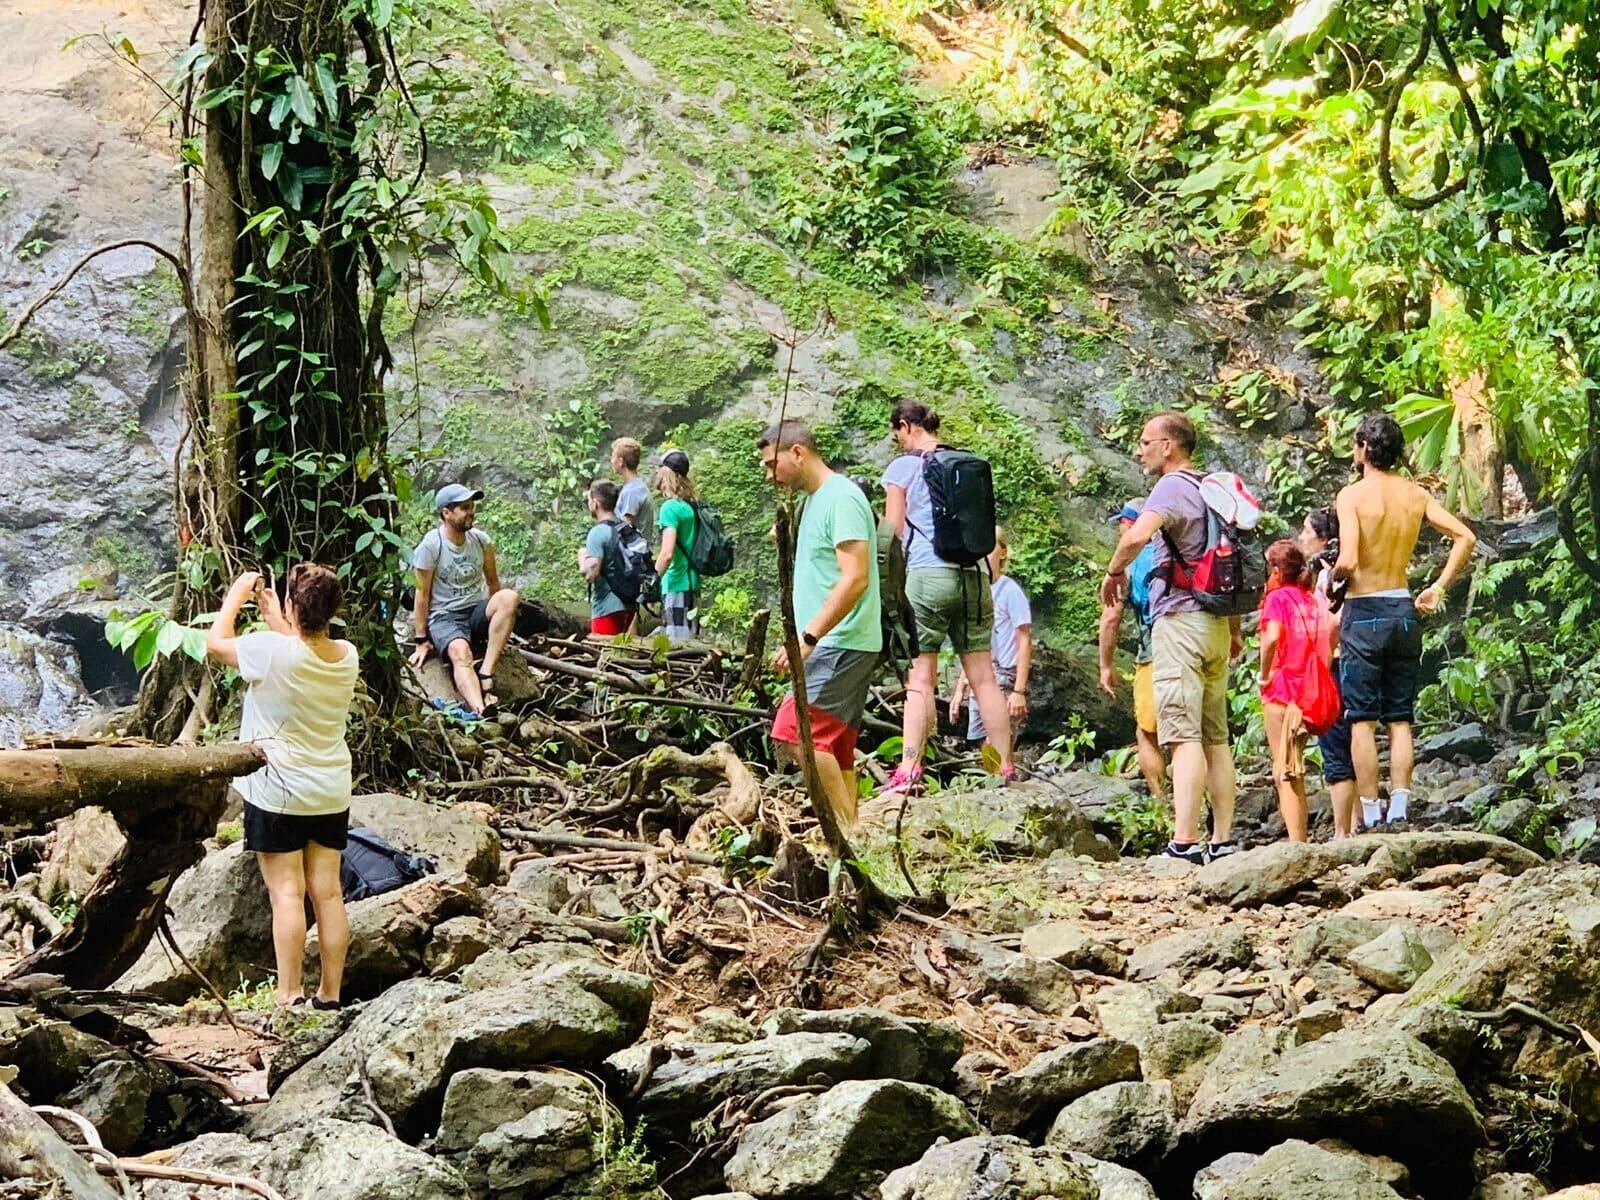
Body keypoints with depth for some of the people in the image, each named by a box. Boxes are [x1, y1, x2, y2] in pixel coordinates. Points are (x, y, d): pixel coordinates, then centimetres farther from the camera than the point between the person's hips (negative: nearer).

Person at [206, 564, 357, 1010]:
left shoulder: (272, 651, -20)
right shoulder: (347, 656, -3)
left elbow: (216, 642, -3)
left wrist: (236, 595, 10)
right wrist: (273, 618, 23)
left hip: (278, 793, -5)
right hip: (331, 793, 5)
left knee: (287, 891, -4)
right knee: (327, 891, 7)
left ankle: (289, 997, -5)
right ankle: (330, 994, 11)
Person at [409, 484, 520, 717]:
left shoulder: (481, 540, 3)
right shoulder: (430, 546, -10)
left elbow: (492, 583, 15)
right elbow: (422, 595, -6)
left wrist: (497, 623, 19)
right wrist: (422, 641, -5)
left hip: (477, 612, 5)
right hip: (444, 617, -5)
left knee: (509, 597, -28)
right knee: (460, 652, -37)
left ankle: (486, 674, -30)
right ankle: (481, 711, -63)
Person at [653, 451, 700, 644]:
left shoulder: (670, 507, -12)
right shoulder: (691, 506, 12)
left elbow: (667, 553, -21)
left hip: (676, 587, -9)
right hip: (692, 585, 9)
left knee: (676, 644, -10)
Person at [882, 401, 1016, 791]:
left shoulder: (903, 468, 1)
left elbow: (893, 535, 0)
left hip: (926, 575, -5)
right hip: (971, 576, 5)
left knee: (919, 679, -8)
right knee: (983, 677, 7)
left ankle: (909, 771, -16)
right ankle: (1006, 768, 8)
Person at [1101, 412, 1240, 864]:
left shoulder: (1172, 487, -10)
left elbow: (1135, 537, -28)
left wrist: (1114, 572, -9)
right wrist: (1235, 630, 30)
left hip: (1180, 619, -9)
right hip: (1215, 621, 9)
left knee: (1183, 735, -14)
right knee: (1216, 737, 10)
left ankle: (1184, 843, -20)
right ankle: (1224, 841, 11)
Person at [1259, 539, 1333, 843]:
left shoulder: (1278, 597, -6)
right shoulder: (1313, 601, 14)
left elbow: (1272, 637, -22)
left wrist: (1264, 675, -11)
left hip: (1283, 689, -7)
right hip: (1310, 690, 7)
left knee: (1284, 773, -8)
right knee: (1294, 772, 15)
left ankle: (1296, 844, -16)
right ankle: (1301, 840, 14)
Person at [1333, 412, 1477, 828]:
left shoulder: (1352, 495, -11)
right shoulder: (1416, 495, 6)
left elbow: (1348, 562, -20)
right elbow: (1466, 537, 2)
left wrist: (1332, 578, 1)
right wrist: (1439, 588, 9)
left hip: (1365, 611, -5)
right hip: (1405, 610, 5)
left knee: (1362, 719, 0)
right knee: (1400, 719, 9)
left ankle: (1371, 815, -3)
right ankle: (1399, 808, 2)